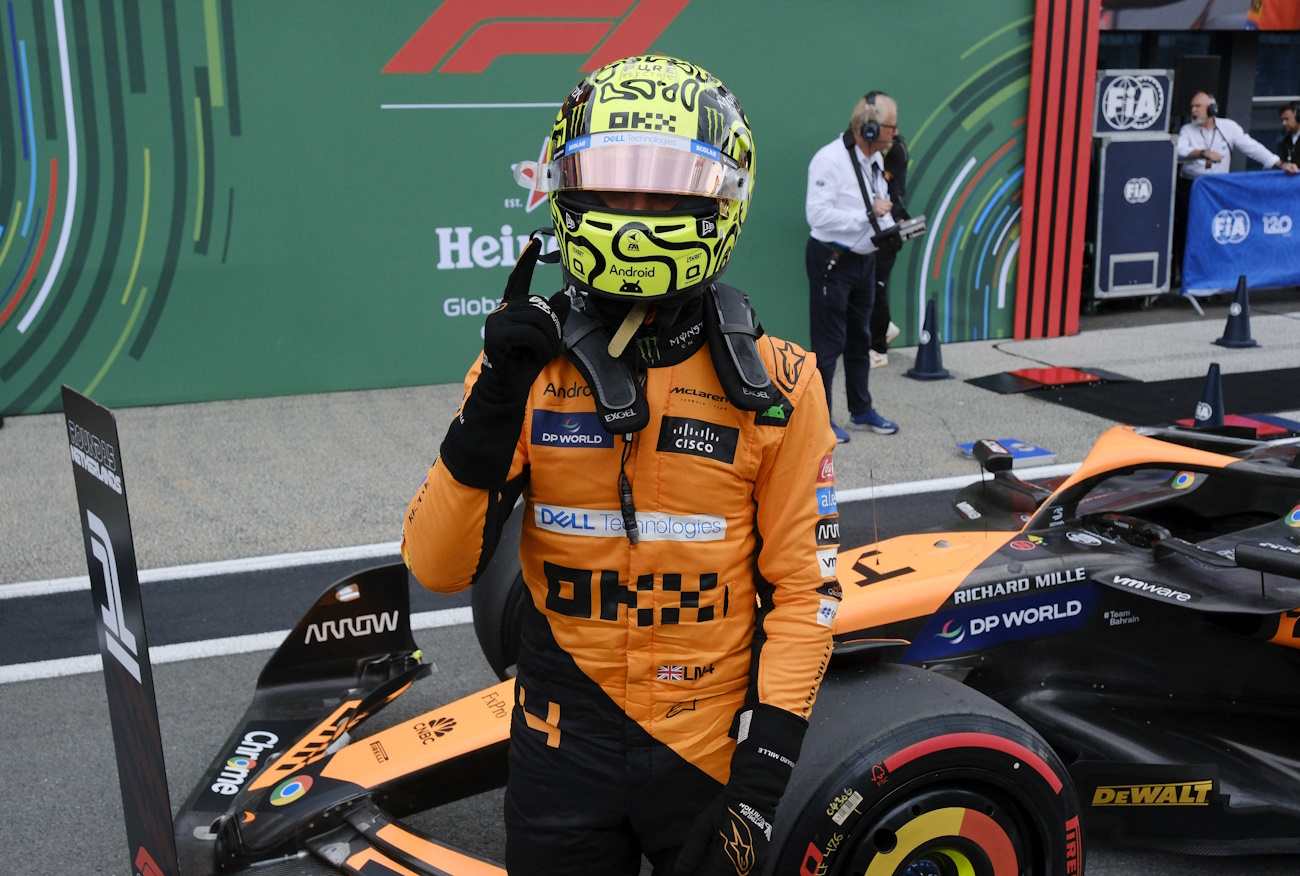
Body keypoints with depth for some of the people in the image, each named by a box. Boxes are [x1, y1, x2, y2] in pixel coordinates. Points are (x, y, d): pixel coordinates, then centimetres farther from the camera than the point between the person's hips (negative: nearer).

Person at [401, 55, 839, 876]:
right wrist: (495, 401, -23)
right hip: (562, 751, 1)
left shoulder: (773, 384, -10)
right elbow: (438, 568, -10)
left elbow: (802, 588, -6)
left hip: (710, 748, -1)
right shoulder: (529, 360, -7)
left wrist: (763, 778, -11)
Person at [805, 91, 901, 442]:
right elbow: (817, 214, -27)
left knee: (860, 339, 18)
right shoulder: (829, 159, -19)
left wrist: (890, 229, 1)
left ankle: (862, 411, 31)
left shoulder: (876, 158, 8)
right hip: (831, 261, -9)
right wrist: (868, 214, -26)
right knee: (828, 343, -3)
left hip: (864, 259, 9)